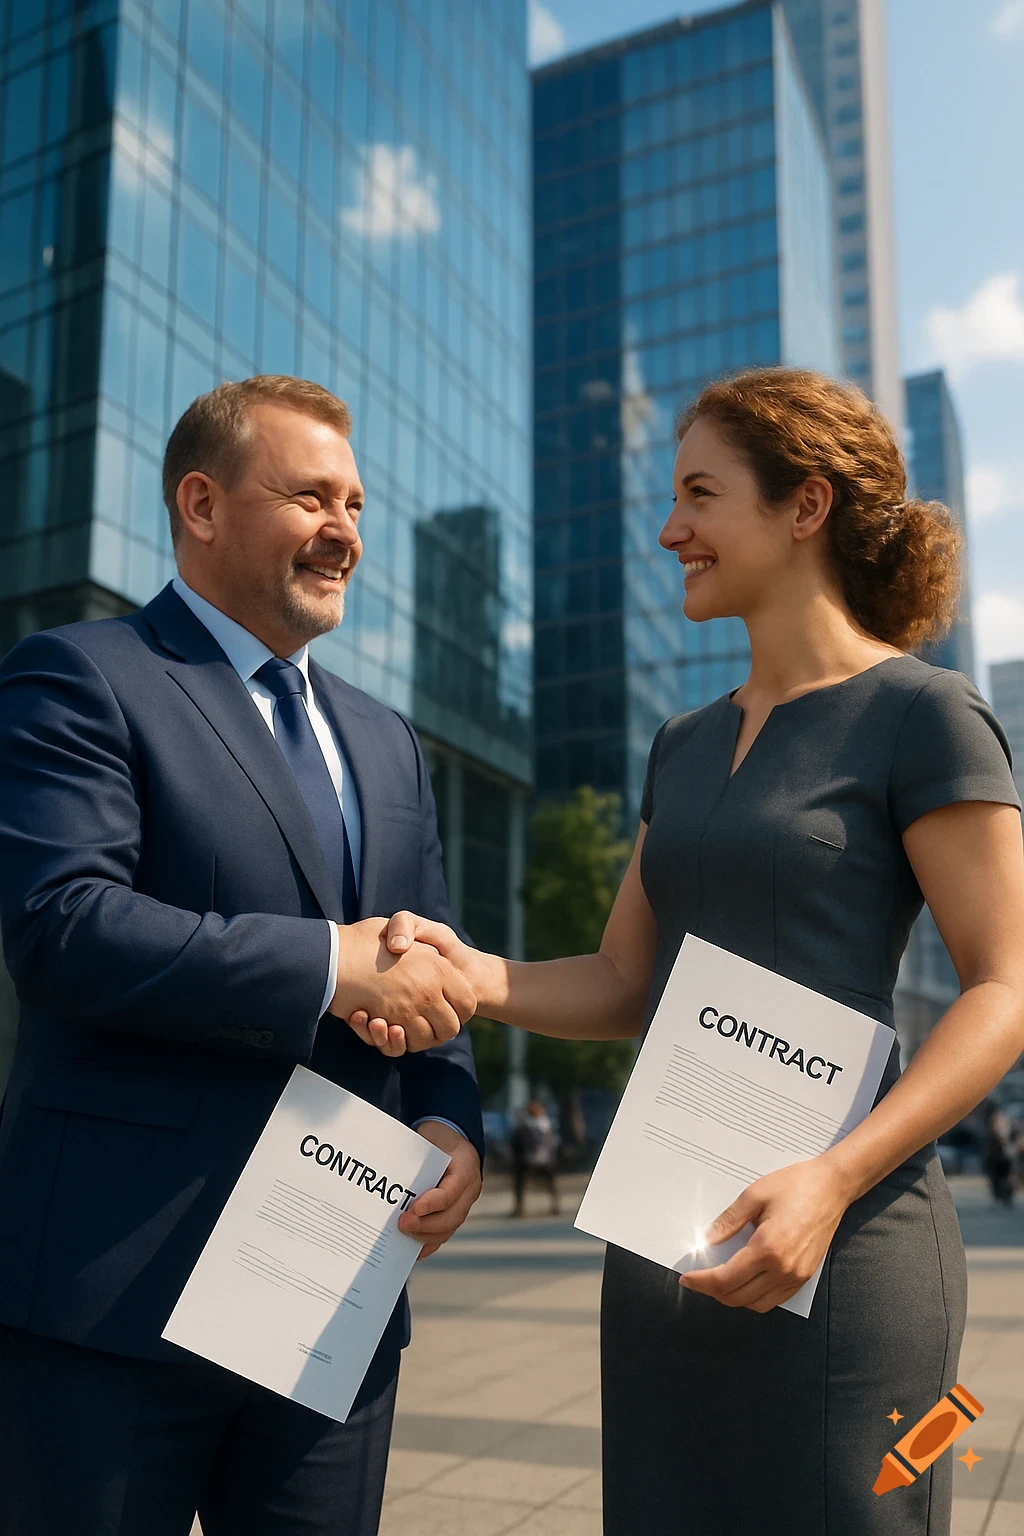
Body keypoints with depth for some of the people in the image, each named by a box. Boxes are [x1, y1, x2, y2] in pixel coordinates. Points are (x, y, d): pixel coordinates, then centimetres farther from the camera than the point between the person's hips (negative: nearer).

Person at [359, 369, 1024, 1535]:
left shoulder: (919, 715, -6)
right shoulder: (686, 746, 13)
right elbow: (622, 985, 13)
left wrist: (834, 1177, -22)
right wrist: (473, 976, -6)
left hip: (837, 1240, -6)